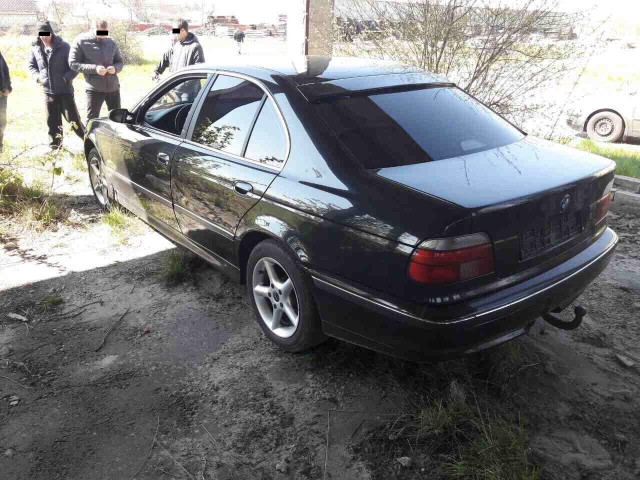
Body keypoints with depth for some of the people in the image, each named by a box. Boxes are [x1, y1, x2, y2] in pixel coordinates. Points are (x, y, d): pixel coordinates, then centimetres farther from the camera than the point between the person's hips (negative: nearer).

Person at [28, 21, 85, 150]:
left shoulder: (64, 47, -6)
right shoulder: (35, 48, 5)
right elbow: (31, 65, 17)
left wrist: (67, 78, -16)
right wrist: (38, 77, -1)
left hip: (65, 90, -4)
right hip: (48, 91, 4)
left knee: (73, 119, -6)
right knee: (52, 121, 10)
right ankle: (55, 145, 20)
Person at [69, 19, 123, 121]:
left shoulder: (111, 43, 7)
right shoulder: (81, 41, -4)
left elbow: (119, 62, 15)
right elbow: (73, 63, -6)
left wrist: (115, 68, -11)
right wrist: (94, 68, -19)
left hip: (113, 87, 4)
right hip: (94, 89, -3)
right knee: (92, 120, 0)